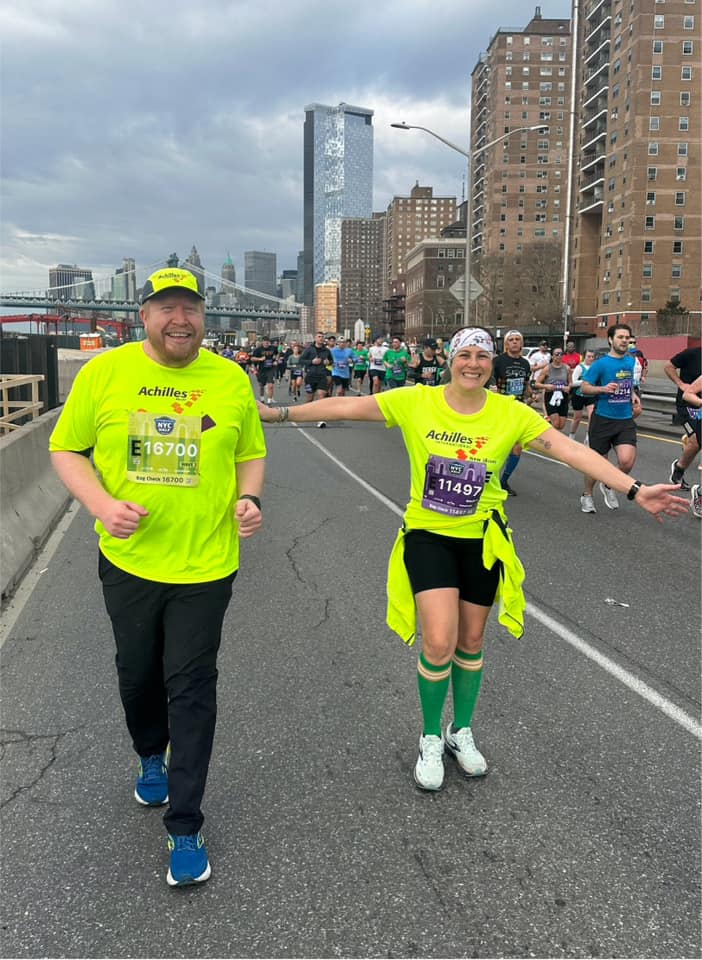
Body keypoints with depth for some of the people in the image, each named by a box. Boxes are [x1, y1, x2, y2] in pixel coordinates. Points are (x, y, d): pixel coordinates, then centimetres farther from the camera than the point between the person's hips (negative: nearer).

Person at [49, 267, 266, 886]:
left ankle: (185, 828, 17)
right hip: (128, 559, 2)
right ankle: (151, 758, 52)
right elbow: (66, 449, 1)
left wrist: (249, 499, -10)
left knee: (191, 691, 3)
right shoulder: (104, 371, -4)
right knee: (137, 675, 20)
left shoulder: (231, 379, -2)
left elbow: (251, 454, 9)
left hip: (205, 562, -1)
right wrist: (103, 505, -15)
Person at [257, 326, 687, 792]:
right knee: (438, 643, -12)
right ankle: (431, 739, 16)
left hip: (482, 540, 2)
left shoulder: (511, 413, -9)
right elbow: (346, 407, -10)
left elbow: (573, 451, -14)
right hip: (428, 535, -2)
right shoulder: (415, 401, -11)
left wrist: (635, 491, -20)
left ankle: (461, 732, 39)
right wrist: (280, 413, -12)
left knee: (471, 641, 14)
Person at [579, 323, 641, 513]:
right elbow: (584, 387, -8)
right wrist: (603, 389, -24)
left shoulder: (630, 360, 9)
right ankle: (587, 495, 30)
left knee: (627, 460, -13)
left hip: (626, 420, 4)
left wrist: (633, 395, 9)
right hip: (603, 419, -4)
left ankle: (609, 486, 16)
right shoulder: (601, 363, -8)